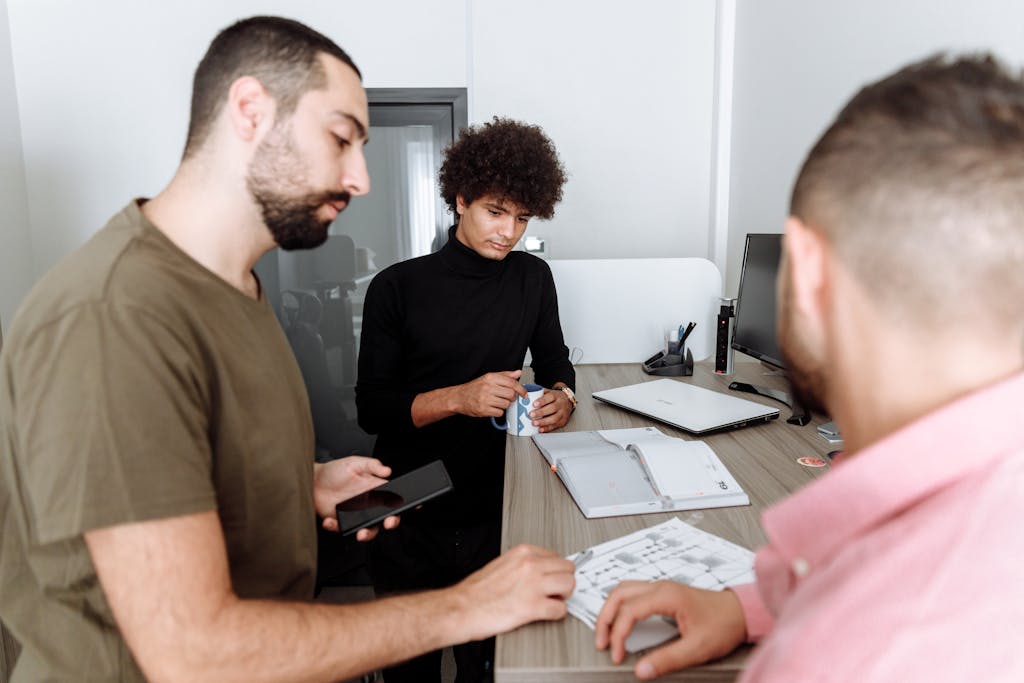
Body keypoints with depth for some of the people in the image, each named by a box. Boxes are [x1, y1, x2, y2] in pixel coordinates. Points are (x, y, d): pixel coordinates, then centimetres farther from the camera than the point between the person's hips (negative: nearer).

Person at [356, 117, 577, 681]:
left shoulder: (533, 279, 3)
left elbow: (554, 361, 15)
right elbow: (371, 409, -9)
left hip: (495, 504, 2)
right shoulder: (397, 288, -7)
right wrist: (458, 399, -23)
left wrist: (561, 396, -8)